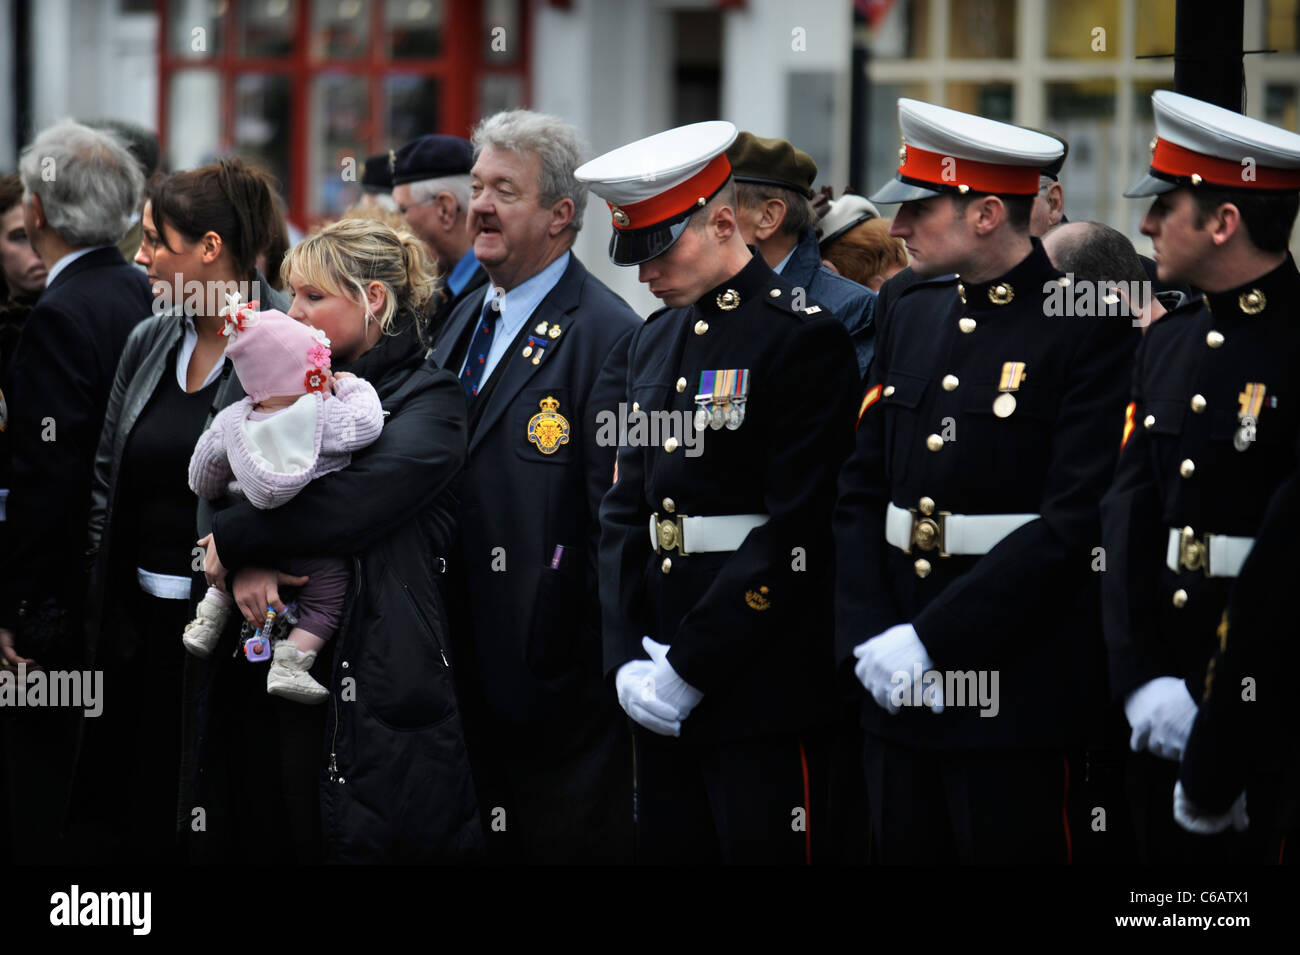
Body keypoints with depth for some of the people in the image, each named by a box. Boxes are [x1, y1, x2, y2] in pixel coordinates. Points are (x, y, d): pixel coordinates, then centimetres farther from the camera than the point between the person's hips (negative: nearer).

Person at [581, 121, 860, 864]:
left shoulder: (806, 339, -9)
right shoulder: (655, 341, 15)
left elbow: (795, 532, -15)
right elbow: (626, 512, 14)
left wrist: (689, 667, -15)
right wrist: (627, 660, 0)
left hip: (765, 696, -7)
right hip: (663, 694, 7)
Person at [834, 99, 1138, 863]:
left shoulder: (1090, 333, -9)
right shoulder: (912, 318, 13)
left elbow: (1073, 522, -16)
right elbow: (861, 492, 12)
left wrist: (928, 638, -17)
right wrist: (870, 640, -4)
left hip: (1016, 703, -6)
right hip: (897, 687, 6)